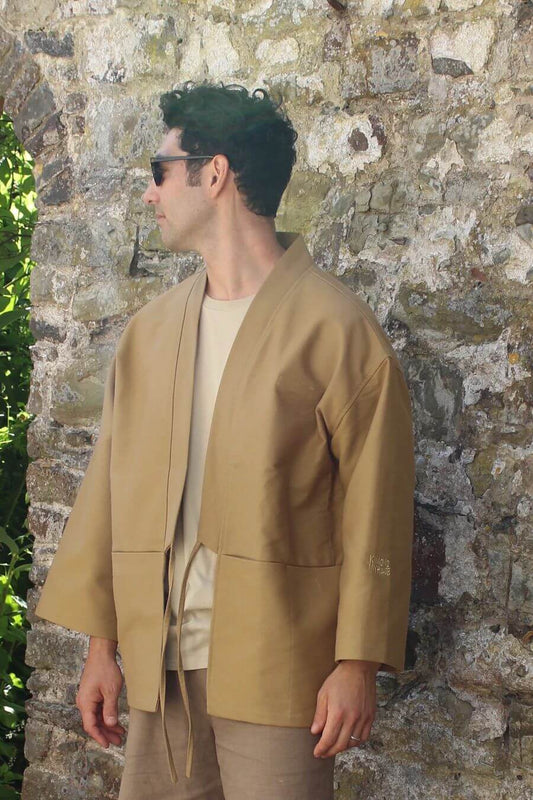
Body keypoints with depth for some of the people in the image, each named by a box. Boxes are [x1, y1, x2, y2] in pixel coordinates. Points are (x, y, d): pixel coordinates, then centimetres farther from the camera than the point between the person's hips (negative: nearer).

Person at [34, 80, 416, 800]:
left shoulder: (336, 326, -6)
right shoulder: (149, 329, 12)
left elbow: (376, 510, -7)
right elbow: (111, 484, 12)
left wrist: (358, 663, -10)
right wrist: (101, 643, 8)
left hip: (278, 668, -5)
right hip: (161, 665, 5)